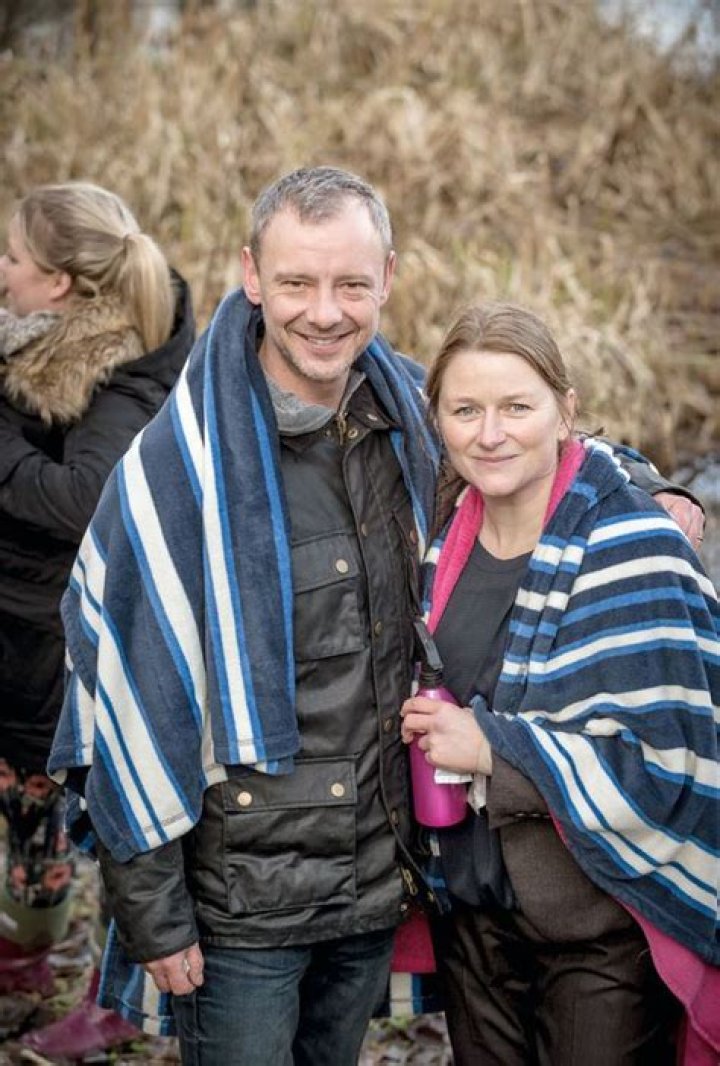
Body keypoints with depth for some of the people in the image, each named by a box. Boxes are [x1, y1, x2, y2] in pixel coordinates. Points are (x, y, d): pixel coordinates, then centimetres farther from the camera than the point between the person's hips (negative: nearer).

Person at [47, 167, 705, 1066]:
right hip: (241, 902, -5)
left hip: (380, 883, 5)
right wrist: (153, 915, -12)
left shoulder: (410, 412, -1)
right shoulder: (178, 463, -18)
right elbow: (125, 694, -15)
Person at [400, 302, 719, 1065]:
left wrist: (492, 748, -20)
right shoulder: (448, 542, 2)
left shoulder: (631, 550, -17)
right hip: (475, 909, 6)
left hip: (606, 932, -6)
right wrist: (432, 731, 1)